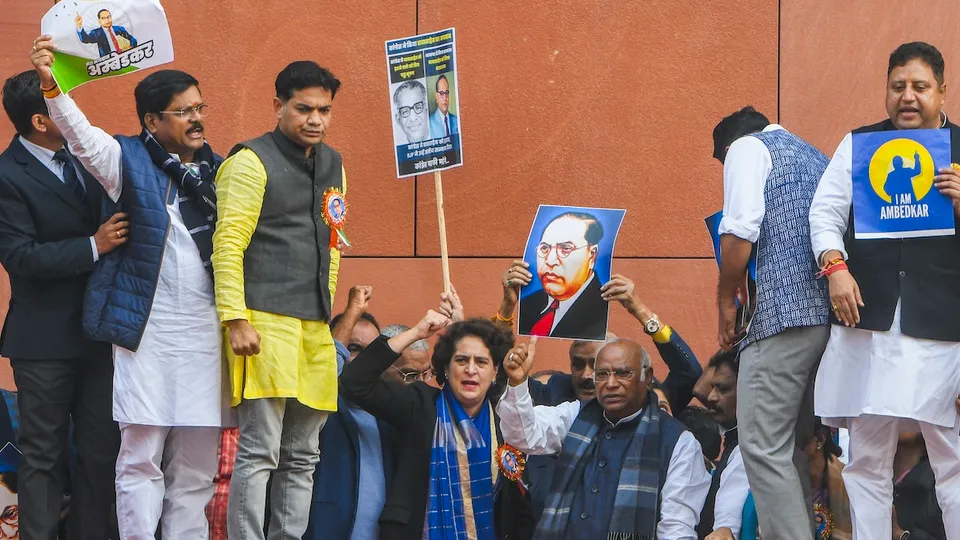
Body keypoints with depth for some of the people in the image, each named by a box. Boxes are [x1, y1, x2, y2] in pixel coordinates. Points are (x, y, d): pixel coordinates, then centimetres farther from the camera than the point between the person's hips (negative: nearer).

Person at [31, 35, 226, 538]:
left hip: (204, 334, 4)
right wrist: (52, 84, -32)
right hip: (146, 331, -4)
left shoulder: (216, 171, 12)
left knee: (197, 465, 6)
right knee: (141, 458, -3)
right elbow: (82, 135, -15)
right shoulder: (129, 161, 1)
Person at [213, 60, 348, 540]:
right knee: (259, 451, -10)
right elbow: (227, 245, -11)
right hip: (264, 321, -8)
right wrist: (235, 319, -17)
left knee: (302, 456, 9)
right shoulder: (252, 162, -6)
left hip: (315, 326, 8)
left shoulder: (333, 166, 17)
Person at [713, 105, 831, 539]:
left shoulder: (746, 147, 5)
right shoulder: (815, 157, 28)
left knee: (764, 446, -10)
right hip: (831, 311, 8)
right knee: (792, 445, 13)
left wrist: (726, 299, -2)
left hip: (782, 311, -8)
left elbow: (740, 229, -11)